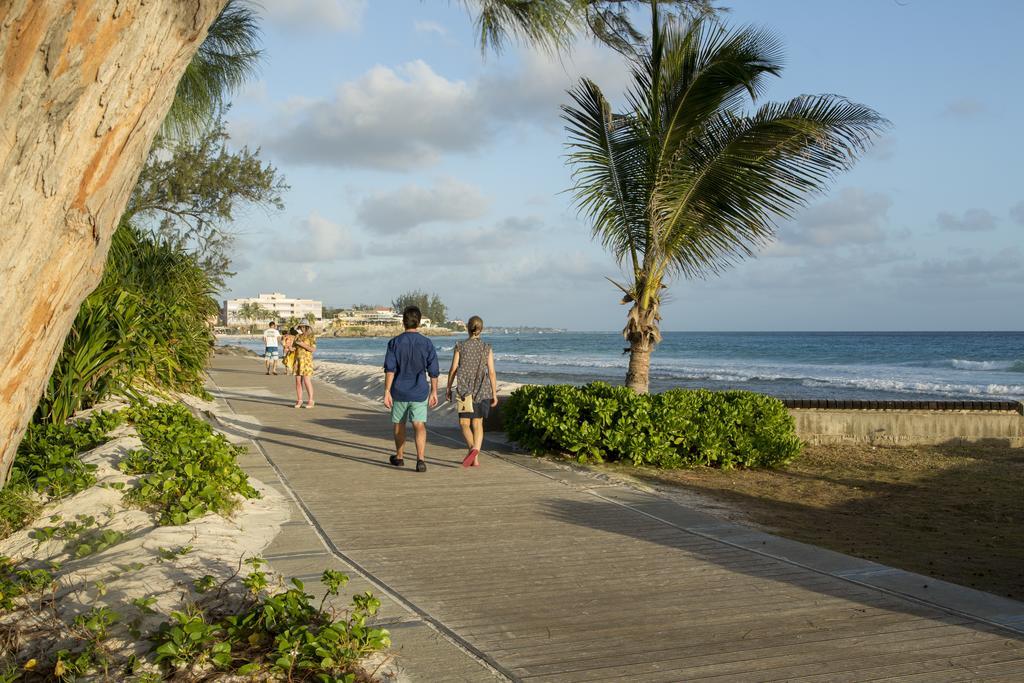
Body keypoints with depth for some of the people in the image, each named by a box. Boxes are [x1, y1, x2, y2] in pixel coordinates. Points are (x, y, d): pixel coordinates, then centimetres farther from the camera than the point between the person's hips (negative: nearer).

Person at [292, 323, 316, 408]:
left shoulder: (312, 337, -5)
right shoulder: (298, 337, 14)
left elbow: (313, 349, -14)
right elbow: (293, 347, 14)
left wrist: (302, 344, -19)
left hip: (306, 361, -6)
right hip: (298, 361, 6)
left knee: (307, 381, -9)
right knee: (298, 381, 3)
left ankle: (310, 401, -4)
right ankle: (299, 401, 9)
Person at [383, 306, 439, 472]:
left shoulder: (395, 342, -5)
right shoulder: (427, 343, -1)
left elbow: (390, 369, -11)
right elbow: (433, 372, 1)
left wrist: (387, 392, -10)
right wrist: (434, 392, 10)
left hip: (399, 391, 0)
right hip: (420, 392, 0)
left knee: (399, 424, 17)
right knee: (420, 426, -3)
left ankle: (399, 457, 33)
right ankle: (420, 459, -21)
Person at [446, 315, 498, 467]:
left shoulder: (460, 346, -3)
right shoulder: (487, 348, 0)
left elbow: (453, 370, -2)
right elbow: (491, 373, -2)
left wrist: (449, 389, 9)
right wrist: (494, 394, 4)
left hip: (464, 389, -2)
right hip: (482, 390, 2)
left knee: (464, 423, 3)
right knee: (478, 423, 11)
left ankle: (473, 449, -22)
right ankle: (475, 458, 3)